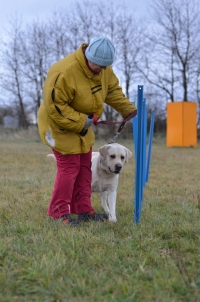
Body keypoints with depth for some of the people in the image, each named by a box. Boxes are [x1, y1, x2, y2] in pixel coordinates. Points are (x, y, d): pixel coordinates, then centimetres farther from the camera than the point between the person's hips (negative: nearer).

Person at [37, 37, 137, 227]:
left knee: (84, 167, 11)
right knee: (68, 168, -9)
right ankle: (59, 213, 0)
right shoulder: (64, 73, -32)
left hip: (82, 125, 9)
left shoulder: (103, 68, -6)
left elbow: (113, 90, 7)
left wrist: (129, 110, -5)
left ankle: (83, 210, 19)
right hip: (60, 125, -9)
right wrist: (80, 122, -29)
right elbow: (55, 106, -30)